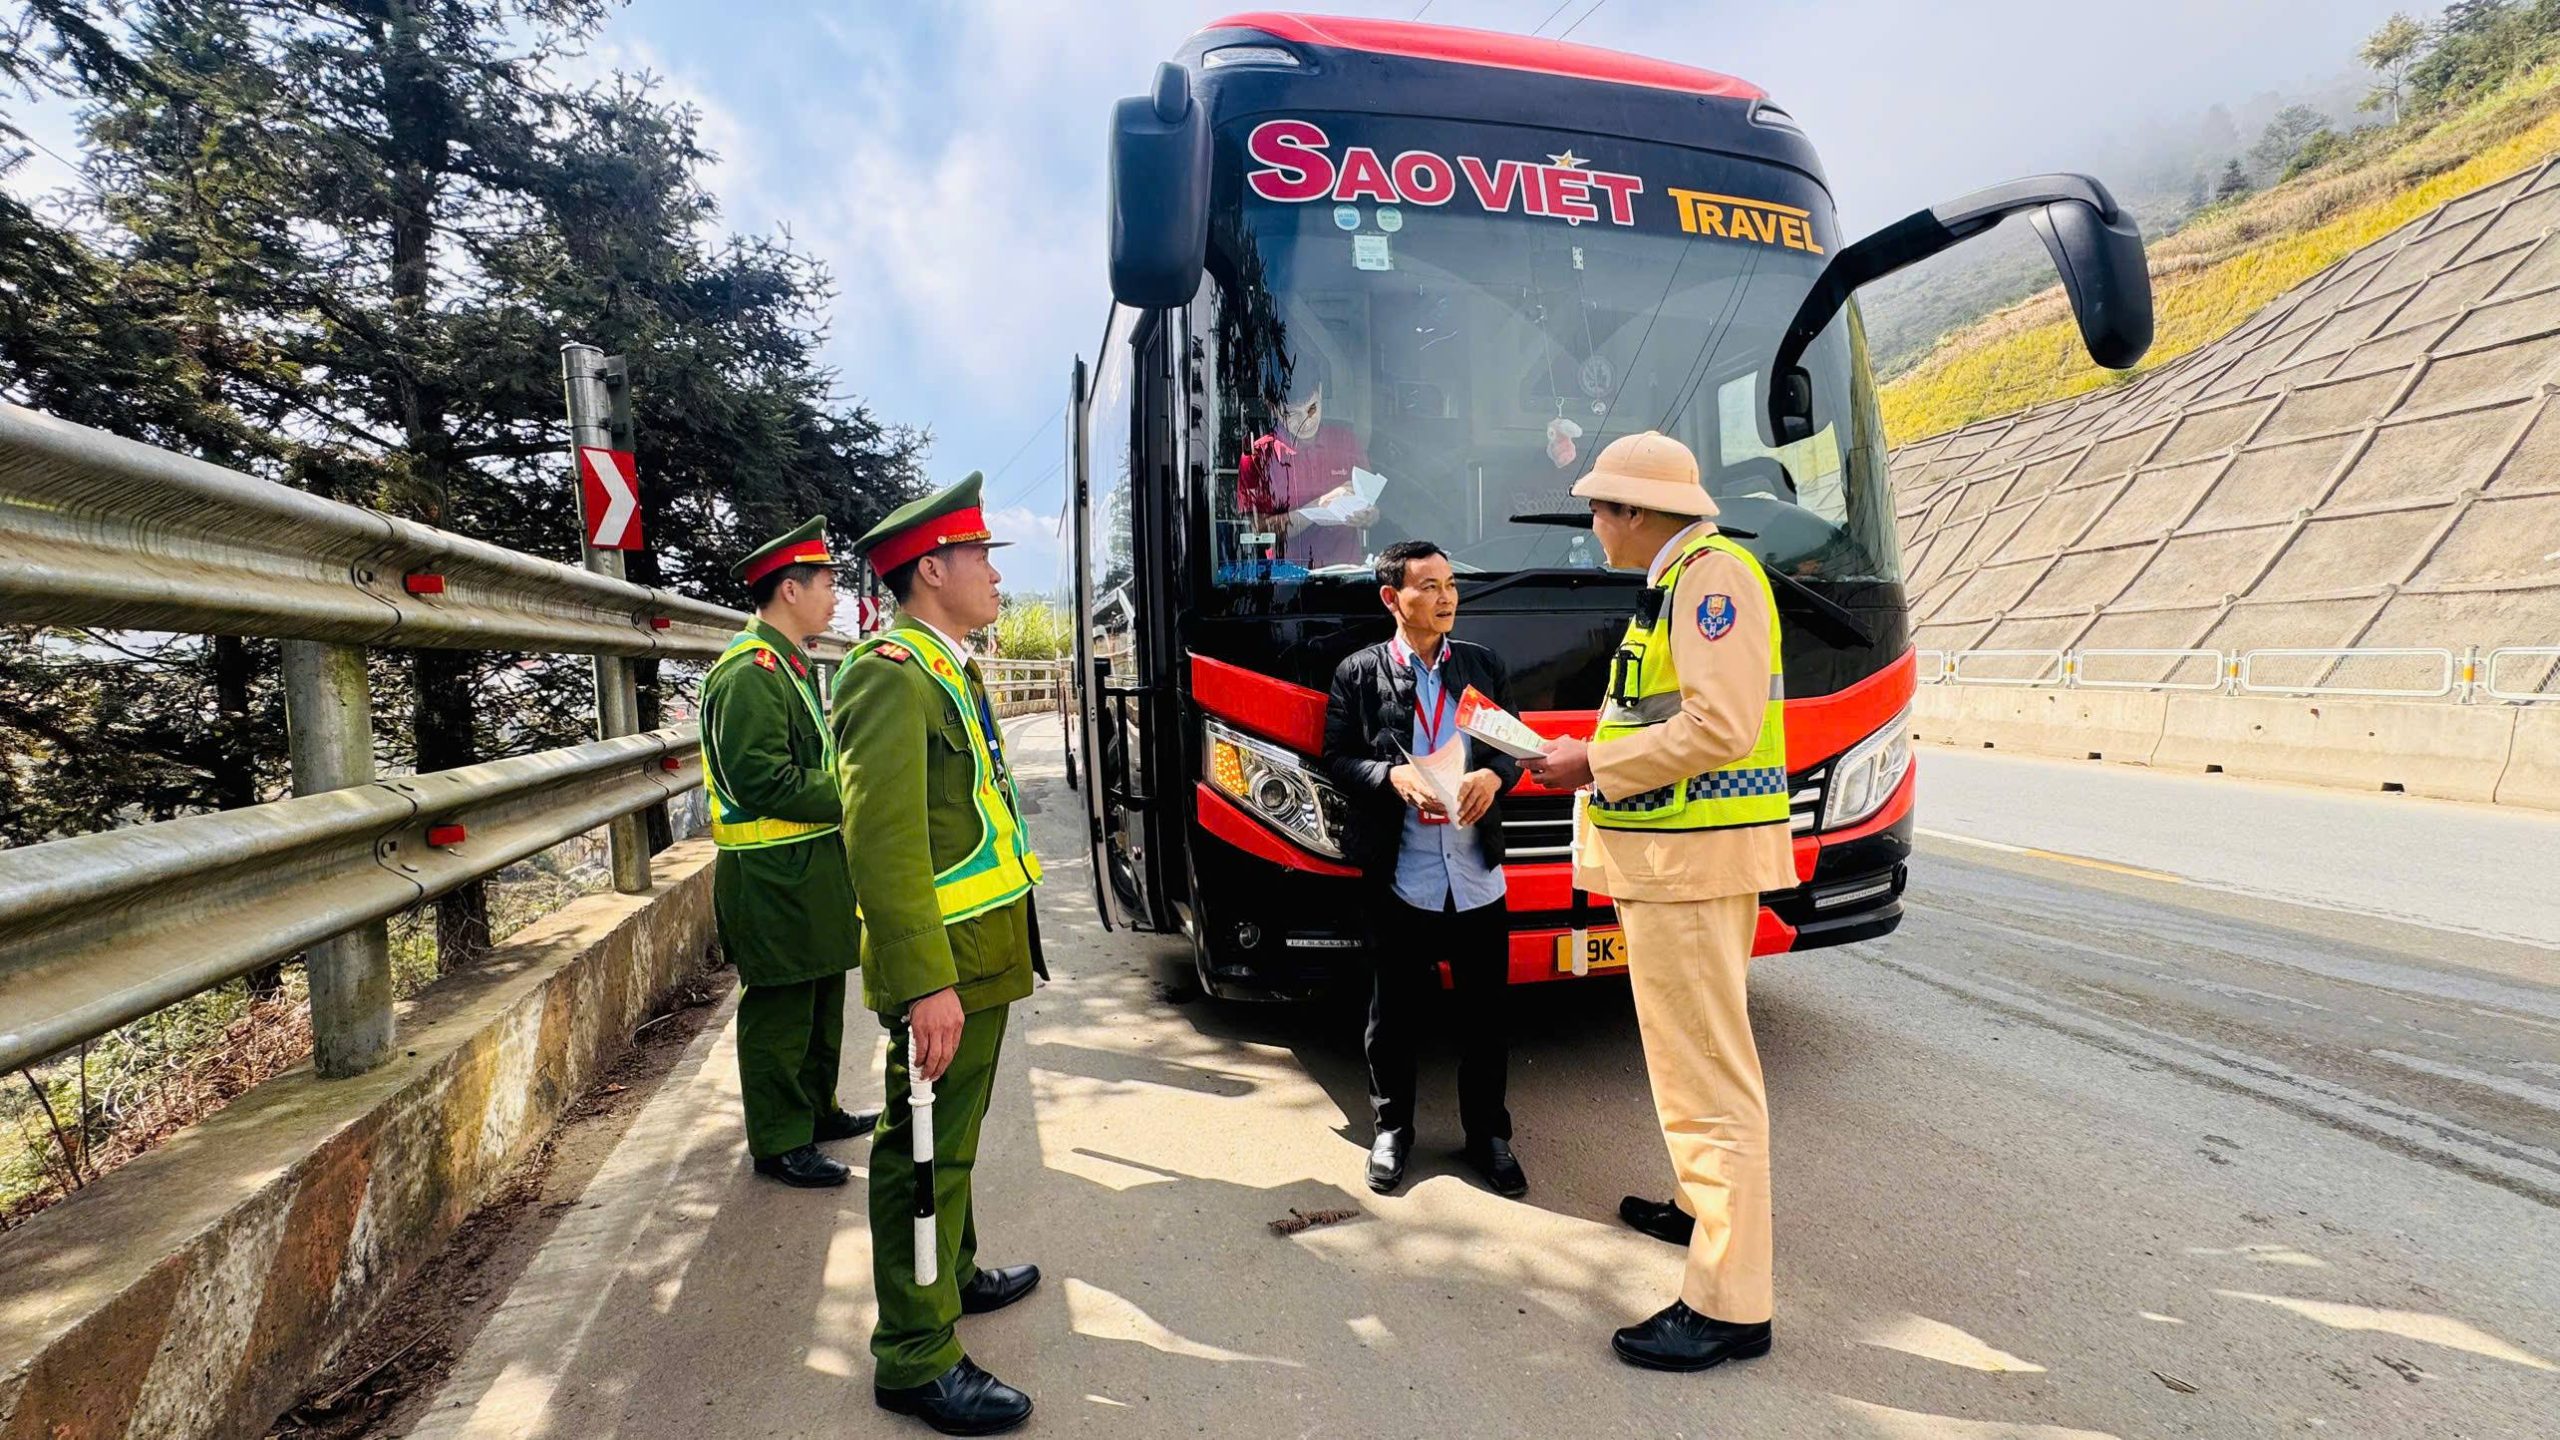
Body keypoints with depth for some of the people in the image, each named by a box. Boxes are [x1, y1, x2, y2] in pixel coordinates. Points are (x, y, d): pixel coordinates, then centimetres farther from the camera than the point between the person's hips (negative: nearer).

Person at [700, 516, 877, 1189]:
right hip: (773, 879, -10)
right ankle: (780, 1143, 17)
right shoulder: (751, 672, -19)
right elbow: (764, 782, -25)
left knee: (819, 1000, 20)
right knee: (779, 1009, 3)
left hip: (809, 867, 10)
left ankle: (816, 1110, 35)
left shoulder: (786, 664, 15)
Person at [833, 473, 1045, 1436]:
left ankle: (952, 1274, 41)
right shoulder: (892, 676, -19)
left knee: (953, 1135, 23)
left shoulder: (948, 668, 13)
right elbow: (884, 843, -27)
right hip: (945, 965, -10)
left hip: (982, 955, 10)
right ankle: (916, 1357, 17)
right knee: (925, 1149, 3)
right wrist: (927, 984, -29)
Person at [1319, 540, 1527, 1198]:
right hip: (1400, 878, -2)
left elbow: (1514, 747, 13)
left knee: (1486, 1013, 11)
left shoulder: (1483, 665, 9)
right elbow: (1336, 759, -1)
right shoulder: (1359, 673, 0)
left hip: (1477, 877, 3)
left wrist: (1493, 775, -9)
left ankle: (1487, 1132, 30)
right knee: (1393, 1013, 11)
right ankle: (1392, 1128, 30)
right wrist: (1394, 775, -17)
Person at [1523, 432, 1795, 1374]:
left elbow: (1721, 726, -24)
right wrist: (1594, 758, 11)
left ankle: (1730, 1306, 4)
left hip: (1691, 860, -11)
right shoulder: (1679, 581, 18)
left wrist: (1597, 764, -15)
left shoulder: (1712, 574, -14)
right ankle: (1705, 1202, 40)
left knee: (1705, 1068, -6)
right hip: (1682, 854, 11)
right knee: (1692, 1053, 23)